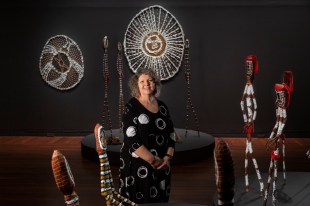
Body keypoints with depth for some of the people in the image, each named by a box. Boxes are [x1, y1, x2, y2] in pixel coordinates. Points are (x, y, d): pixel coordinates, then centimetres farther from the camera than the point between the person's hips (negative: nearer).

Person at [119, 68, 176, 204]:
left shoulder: (162, 107, 9)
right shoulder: (131, 107, -7)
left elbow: (171, 134, 10)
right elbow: (131, 139, -16)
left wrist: (167, 157, -6)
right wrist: (153, 160, -17)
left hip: (161, 165, 5)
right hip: (138, 164, -5)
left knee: (159, 200, 12)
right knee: (139, 201, -1)